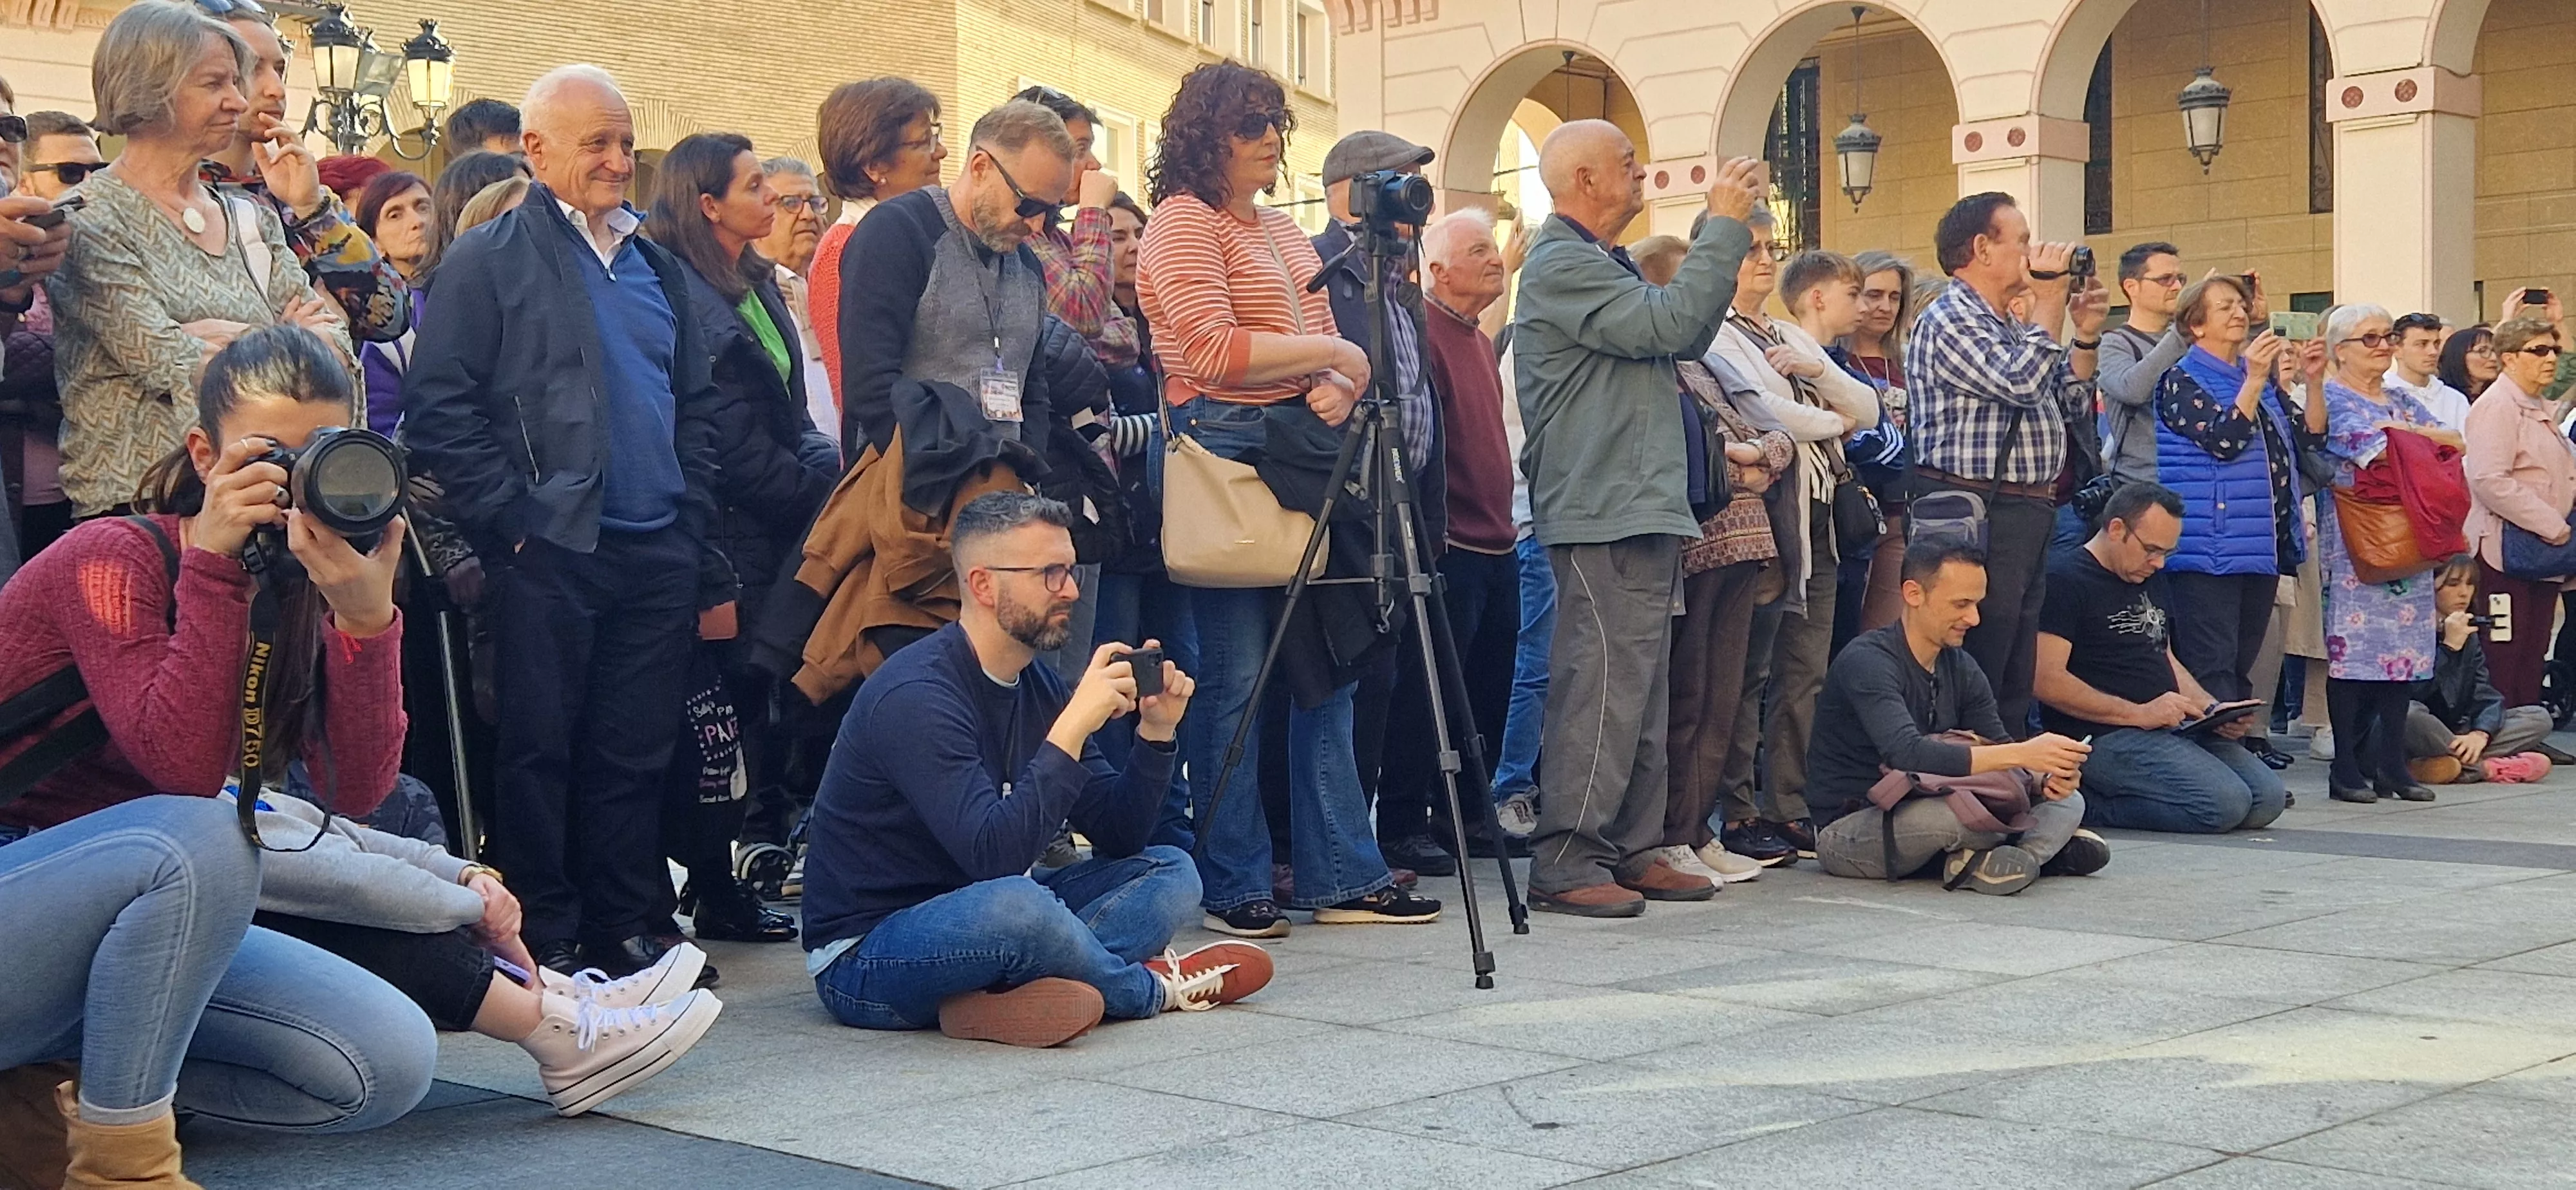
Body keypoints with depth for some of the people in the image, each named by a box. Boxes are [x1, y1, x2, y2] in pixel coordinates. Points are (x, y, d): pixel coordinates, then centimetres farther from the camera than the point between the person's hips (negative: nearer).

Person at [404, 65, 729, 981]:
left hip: (658, 555, 5)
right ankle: (545, 941, 7)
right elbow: (440, 407, -7)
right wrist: (509, 520, -12)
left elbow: (697, 406, 21)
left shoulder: (657, 267, 18)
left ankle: (626, 929, 16)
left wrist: (692, 524, 10)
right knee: (540, 750, 0)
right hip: (551, 553, -5)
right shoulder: (489, 261, -1)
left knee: (637, 752, 8)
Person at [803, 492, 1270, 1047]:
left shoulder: (1038, 686, 6)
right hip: (865, 956, -9)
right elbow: (993, 855, -31)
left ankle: (1004, 994, -22)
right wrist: (1076, 725, -30)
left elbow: (1118, 838, 7)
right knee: (1015, 904, -39)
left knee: (1171, 873, 0)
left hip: (979, 919, 9)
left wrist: (1155, 733, -8)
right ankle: (1150, 989, -8)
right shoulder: (915, 697, -21)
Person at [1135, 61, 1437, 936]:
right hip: (1223, 449, -8)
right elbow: (1215, 351, -16)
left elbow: (1328, 351, 19)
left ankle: (1342, 877, 11)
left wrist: (1338, 389, -4)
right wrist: (1331, 353, -9)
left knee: (1325, 669, 6)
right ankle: (1231, 887, 2)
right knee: (1234, 679, -5)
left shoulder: (1284, 233, 21)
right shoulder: (1183, 221, -4)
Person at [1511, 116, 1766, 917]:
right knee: (1604, 686, -12)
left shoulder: (1602, 264, 23)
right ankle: (1565, 863, -10)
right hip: (1602, 516, -11)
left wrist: (1723, 232, 12)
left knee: (1642, 689, 12)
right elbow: (1669, 324, -20)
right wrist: (1724, 227, -12)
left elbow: (1689, 339, 20)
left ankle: (1633, 849, 18)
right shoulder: (1561, 264, -10)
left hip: (1643, 511, 11)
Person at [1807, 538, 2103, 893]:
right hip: (1847, 832, -8)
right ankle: (2047, 843, -8)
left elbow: (1996, 752, 3)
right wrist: (2023, 754, -37)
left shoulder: (1962, 668, 7)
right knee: (1955, 812, -38)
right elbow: (1907, 755, -34)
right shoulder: (1867, 662, -19)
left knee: (2067, 801, -1)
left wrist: (2046, 776, -21)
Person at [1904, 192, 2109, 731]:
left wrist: (2086, 335, 11)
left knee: (2015, 682, 13)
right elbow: (2023, 384, -22)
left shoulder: (2011, 325, 20)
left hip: (2028, 515, 10)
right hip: (1979, 518, -10)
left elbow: (2071, 403, 24)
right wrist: (2050, 303, -11)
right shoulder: (1948, 321, -10)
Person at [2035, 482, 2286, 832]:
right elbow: (2046, 680, -17)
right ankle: (2087, 801, -10)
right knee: (2224, 803, -25)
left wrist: (2213, 709, 8)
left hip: (2172, 729, 10)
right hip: (2102, 737, -10)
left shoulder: (2150, 586, 22)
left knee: (2268, 797, -8)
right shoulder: (2066, 582, -7)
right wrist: (2138, 714, -19)